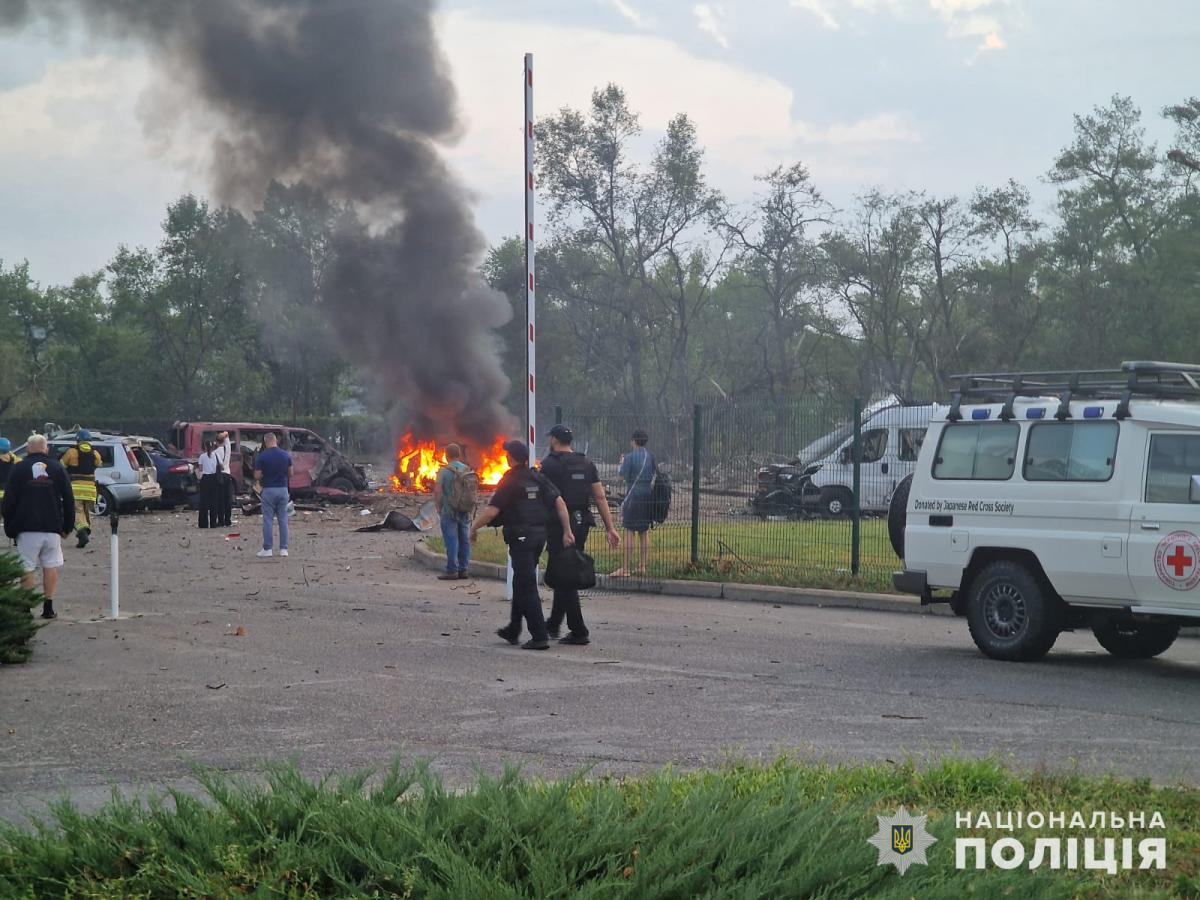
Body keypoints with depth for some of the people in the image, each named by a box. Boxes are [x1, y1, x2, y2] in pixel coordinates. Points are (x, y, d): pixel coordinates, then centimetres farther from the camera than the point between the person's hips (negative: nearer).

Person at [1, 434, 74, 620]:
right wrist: (67, 527, 15)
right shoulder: (57, 468, 6)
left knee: (27, 569, 1)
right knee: (51, 566, 6)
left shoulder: (19, 468, 1)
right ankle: (48, 607, 2)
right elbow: (69, 500, 8)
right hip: (52, 528, 1)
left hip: (27, 528, -1)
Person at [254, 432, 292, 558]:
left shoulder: (261, 456, -10)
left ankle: (267, 549, 3)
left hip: (268, 490, -3)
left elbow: (257, 476, -10)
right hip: (283, 489, 3)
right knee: (283, 519, 7)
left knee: (267, 520, 2)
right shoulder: (286, 455, 0)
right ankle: (283, 549, 6)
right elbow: (290, 474, 6)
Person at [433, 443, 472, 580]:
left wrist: (439, 506, -1)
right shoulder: (468, 470, 5)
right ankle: (463, 569, 13)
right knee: (464, 540, 9)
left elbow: (437, 491, -15)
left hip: (449, 511, -5)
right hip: (466, 511, 5)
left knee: (451, 541, -4)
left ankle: (452, 570, -4)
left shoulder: (444, 471, -11)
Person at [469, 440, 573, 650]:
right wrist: (567, 531, 4)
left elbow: (491, 511, -16)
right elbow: (559, 503, 3)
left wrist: (474, 527, -2)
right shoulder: (538, 477, 8)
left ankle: (540, 637, -9)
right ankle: (513, 630, 30)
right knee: (521, 583, 20)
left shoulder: (510, 481, -11)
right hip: (540, 535, 7)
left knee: (527, 587, -5)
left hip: (520, 537, -7)